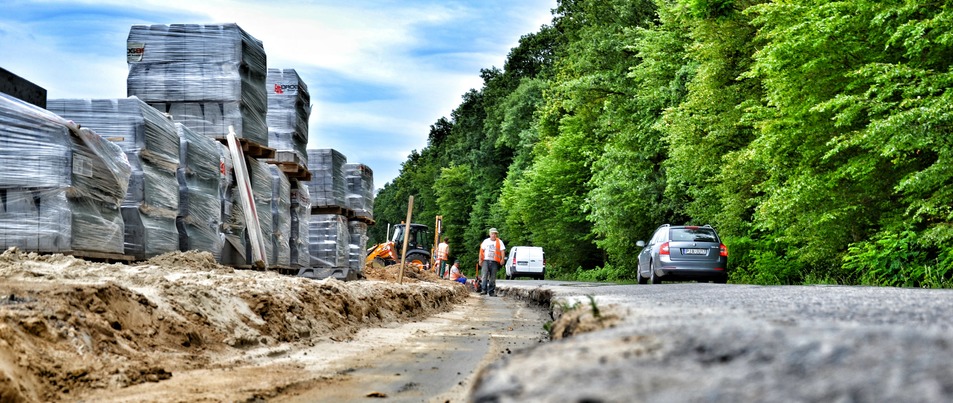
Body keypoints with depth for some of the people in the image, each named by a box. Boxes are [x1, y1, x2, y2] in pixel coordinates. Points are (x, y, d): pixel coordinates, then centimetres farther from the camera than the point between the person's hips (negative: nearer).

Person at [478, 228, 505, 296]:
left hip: (494, 262, 0)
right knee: (485, 275, -12)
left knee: (493, 278, 4)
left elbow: (502, 250, -3)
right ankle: (484, 290, -15)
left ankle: (491, 291, 8)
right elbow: (481, 250, 11)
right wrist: (480, 260, 3)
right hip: (486, 260, 0)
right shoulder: (486, 241, 12)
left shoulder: (499, 242, 7)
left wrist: (502, 259, -17)